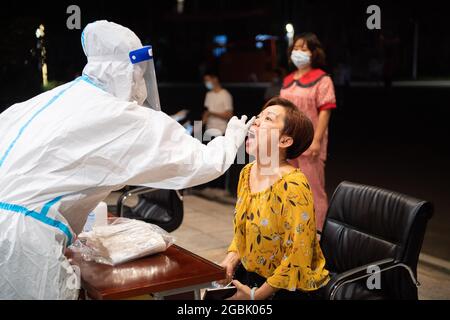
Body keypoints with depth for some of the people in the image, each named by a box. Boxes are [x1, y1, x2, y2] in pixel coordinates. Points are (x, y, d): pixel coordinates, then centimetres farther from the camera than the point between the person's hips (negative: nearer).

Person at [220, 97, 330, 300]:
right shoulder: (247, 173, 0)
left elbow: (297, 258, -21)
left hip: (290, 288, -6)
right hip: (249, 274, 6)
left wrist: (255, 295, -14)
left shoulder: (292, 186, -23)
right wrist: (230, 260, -3)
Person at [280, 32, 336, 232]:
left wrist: (317, 140, -19)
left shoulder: (321, 79, -5)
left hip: (309, 144, -7)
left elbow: (325, 111, -12)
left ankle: (318, 230, 7)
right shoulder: (288, 80, 15)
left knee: (313, 189, -3)